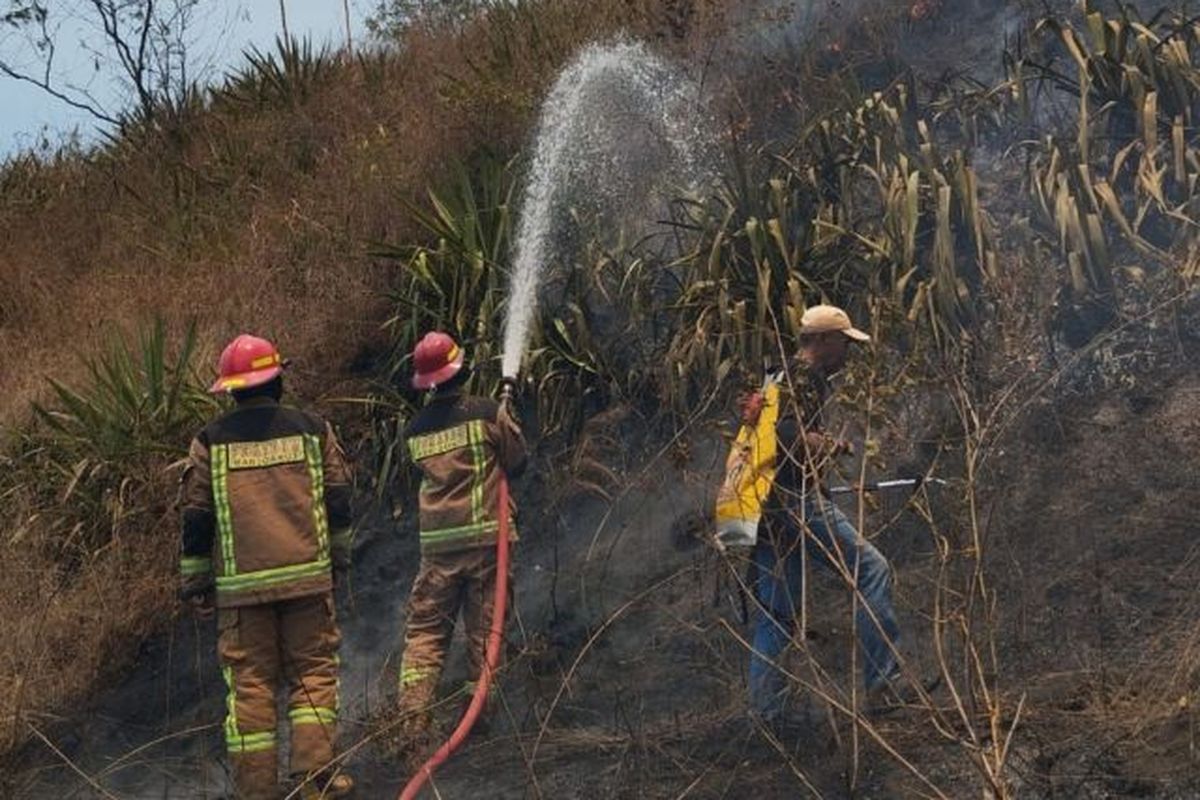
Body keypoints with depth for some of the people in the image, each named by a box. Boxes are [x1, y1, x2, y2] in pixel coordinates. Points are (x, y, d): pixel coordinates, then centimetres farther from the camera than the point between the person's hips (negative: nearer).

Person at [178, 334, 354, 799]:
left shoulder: (210, 441, 2)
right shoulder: (311, 430, 4)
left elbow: (195, 517, 2)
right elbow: (338, 500, 7)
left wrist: (195, 581, 11)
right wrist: (339, 556, 20)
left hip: (241, 582, 0)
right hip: (307, 575, 0)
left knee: (249, 682, 4)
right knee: (313, 671, 8)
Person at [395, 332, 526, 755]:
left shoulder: (415, 430, 8)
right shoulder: (487, 412, -5)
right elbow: (517, 462, 3)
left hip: (437, 544, 3)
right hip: (485, 536, -3)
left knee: (424, 632, 6)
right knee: (485, 631, 6)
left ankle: (413, 717, -6)